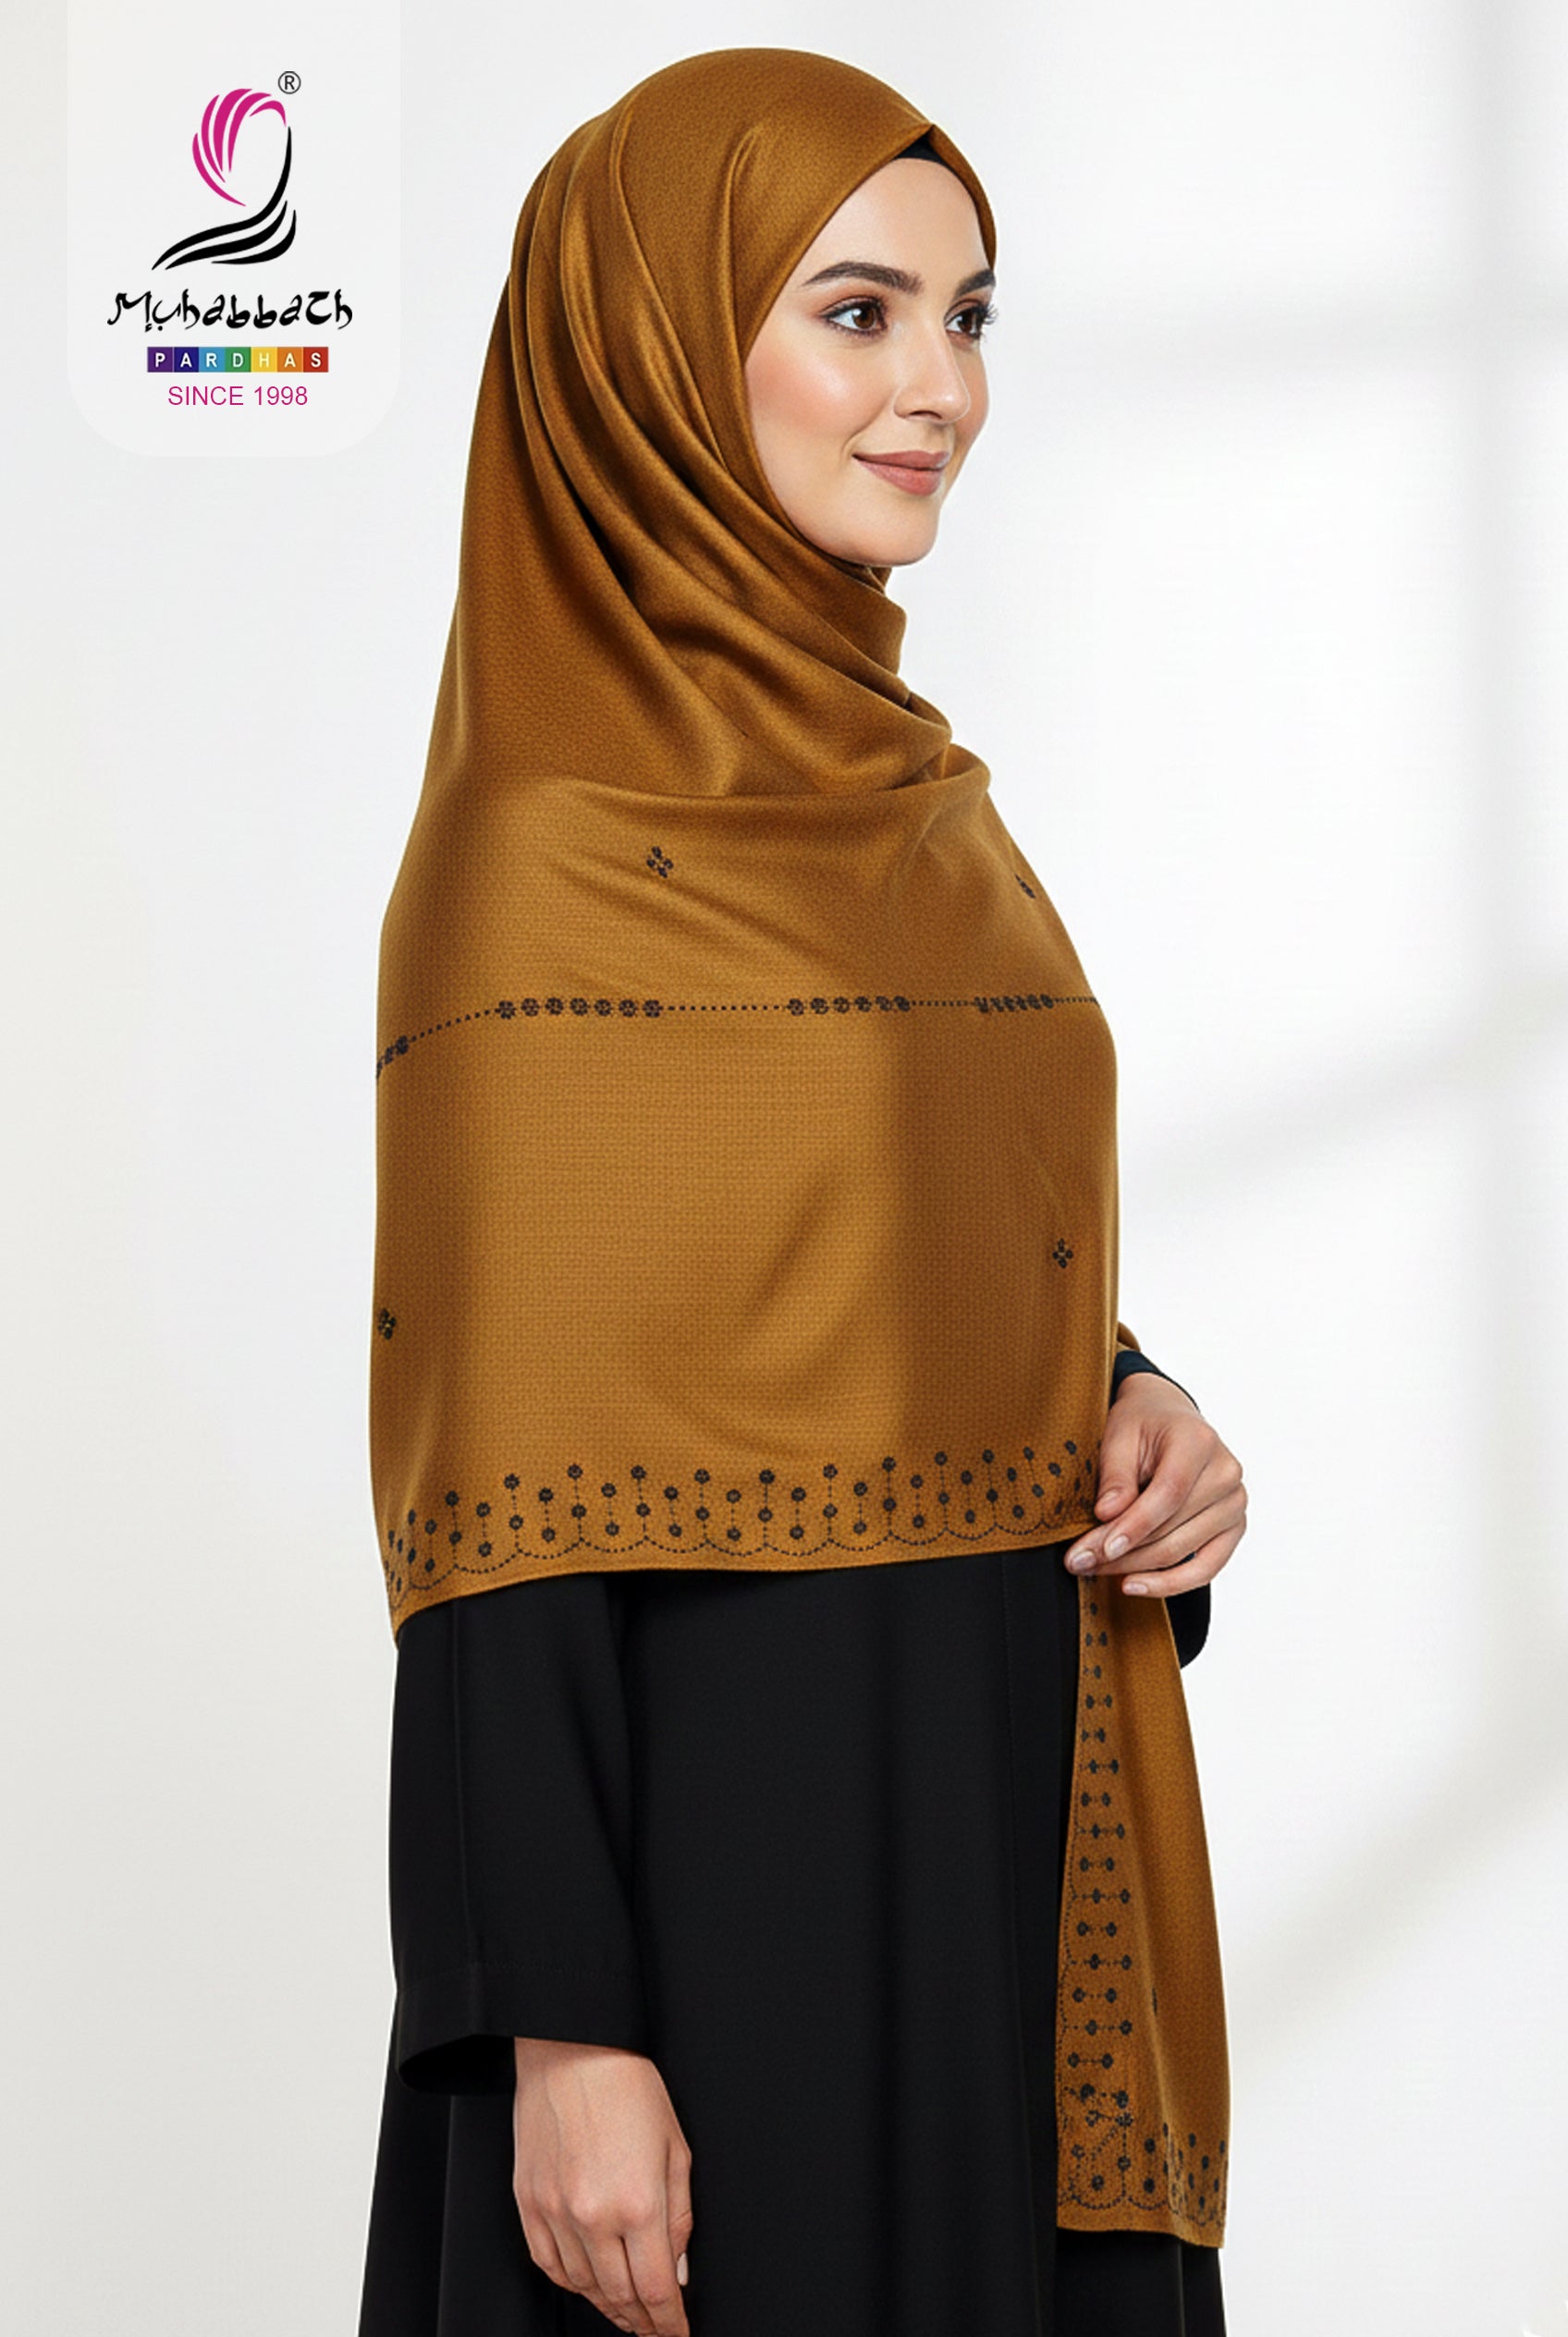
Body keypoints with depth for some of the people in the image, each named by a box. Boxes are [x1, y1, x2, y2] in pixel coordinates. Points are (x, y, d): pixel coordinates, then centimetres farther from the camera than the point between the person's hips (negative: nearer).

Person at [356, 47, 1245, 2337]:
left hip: (1003, 1798, 8)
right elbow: (510, 1491, -16)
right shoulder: (541, 851, -14)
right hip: (719, 1818, -8)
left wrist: (1133, 1420, -3)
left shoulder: (914, 796, 10)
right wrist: (565, 2036, -18)